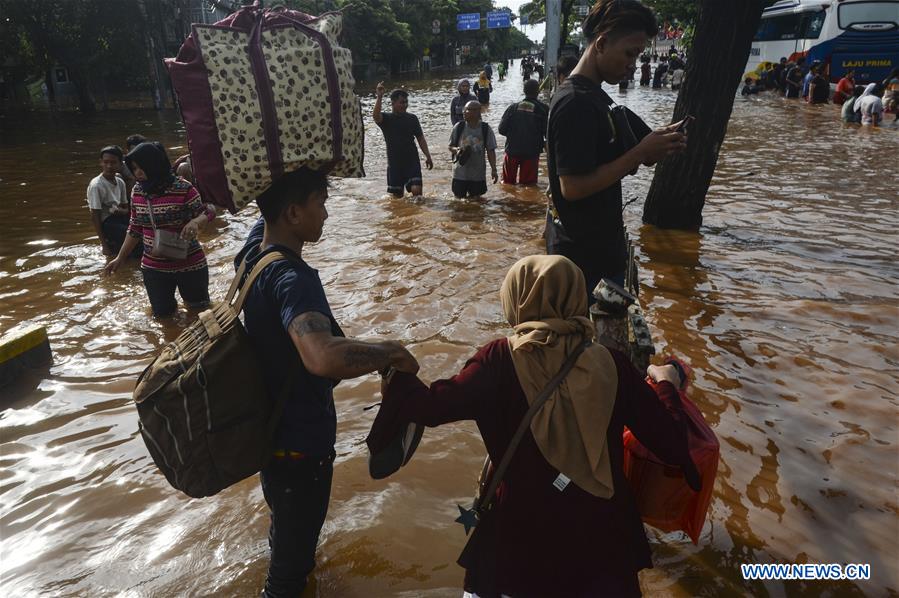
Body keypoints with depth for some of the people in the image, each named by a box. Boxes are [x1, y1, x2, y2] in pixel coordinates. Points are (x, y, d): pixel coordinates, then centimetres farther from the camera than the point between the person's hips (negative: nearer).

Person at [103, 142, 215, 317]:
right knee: (162, 313, 14)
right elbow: (135, 228, 8)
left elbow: (206, 212, -9)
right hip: (153, 266, 4)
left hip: (189, 264, -4)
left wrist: (195, 222, -32)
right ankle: (167, 294, 45)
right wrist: (120, 259, 10)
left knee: (199, 306, 15)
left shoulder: (183, 189, -19)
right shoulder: (137, 191, -2)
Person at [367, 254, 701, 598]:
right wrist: (667, 384, 11)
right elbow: (670, 443, -8)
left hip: (522, 534, -2)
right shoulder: (610, 364, -12)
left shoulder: (500, 361, -17)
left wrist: (394, 370, 0)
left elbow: (431, 407, -18)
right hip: (601, 534, 2)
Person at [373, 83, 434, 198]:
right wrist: (379, 98, -38)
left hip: (412, 161, 1)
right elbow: (375, 116, -26)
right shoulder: (386, 118, -2)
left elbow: (420, 138, 10)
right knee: (397, 195, 5)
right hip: (394, 163, -1)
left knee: (416, 190, -14)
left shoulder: (412, 118, 5)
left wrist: (428, 157, 5)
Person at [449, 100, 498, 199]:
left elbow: (491, 151, 1)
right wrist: (456, 150, -18)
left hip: (478, 175, 0)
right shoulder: (458, 127, -2)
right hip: (460, 173, 0)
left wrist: (493, 169, -4)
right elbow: (450, 146, 6)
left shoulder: (486, 129, -3)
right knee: (459, 198, 5)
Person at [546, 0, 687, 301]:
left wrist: (657, 143, -2)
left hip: (601, 244, 10)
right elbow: (572, 187, -26)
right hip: (584, 252, -10)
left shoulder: (595, 96, 11)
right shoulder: (575, 103, -21)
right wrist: (640, 153, -22)